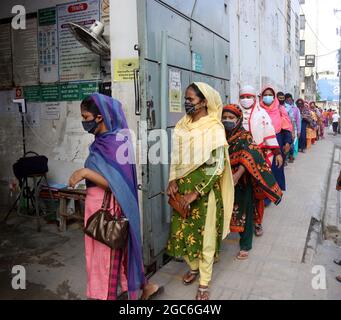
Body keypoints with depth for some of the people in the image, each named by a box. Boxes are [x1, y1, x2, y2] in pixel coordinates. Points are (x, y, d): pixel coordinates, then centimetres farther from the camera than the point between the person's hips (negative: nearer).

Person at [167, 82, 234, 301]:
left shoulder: (214, 128, -13)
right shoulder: (182, 125, 5)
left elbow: (217, 166, -16)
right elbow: (176, 156, 10)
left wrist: (196, 193, -20)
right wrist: (173, 181, -3)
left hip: (205, 189, -6)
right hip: (182, 187, 6)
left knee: (205, 233, 6)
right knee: (184, 230, 15)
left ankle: (204, 283, 24)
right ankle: (193, 267, 41)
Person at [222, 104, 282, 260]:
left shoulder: (245, 136, -10)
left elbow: (248, 159, -22)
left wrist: (238, 175, -33)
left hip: (242, 181, -4)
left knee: (245, 212, 6)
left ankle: (245, 246, 19)